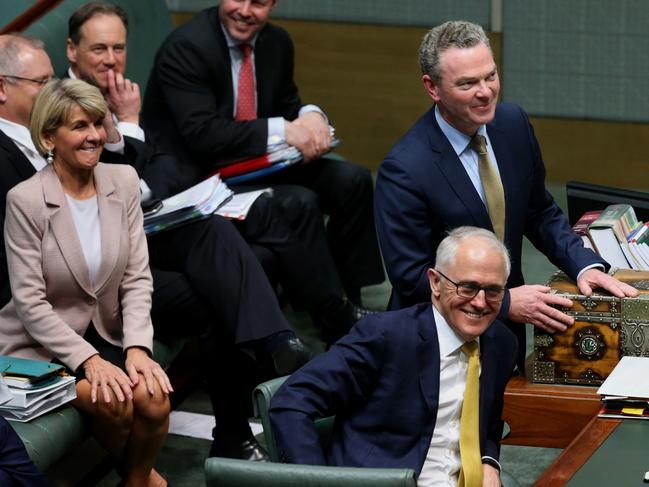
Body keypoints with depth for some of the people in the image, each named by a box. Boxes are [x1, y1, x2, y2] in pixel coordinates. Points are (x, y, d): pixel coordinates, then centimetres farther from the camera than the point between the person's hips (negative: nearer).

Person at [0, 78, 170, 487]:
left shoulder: (124, 181, -1)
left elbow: (137, 277, -2)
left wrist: (137, 346, -16)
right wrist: (88, 361, -22)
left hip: (106, 336, 4)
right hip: (41, 347, -4)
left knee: (153, 398, -23)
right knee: (115, 403, -27)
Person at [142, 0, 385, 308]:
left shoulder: (276, 43, 6)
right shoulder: (184, 48, -18)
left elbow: (287, 108, 14)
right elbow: (201, 134, -26)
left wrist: (311, 117, -12)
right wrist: (283, 131, -29)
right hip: (198, 177, -8)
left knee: (353, 180, -7)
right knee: (299, 202, -27)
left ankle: (353, 300, -2)